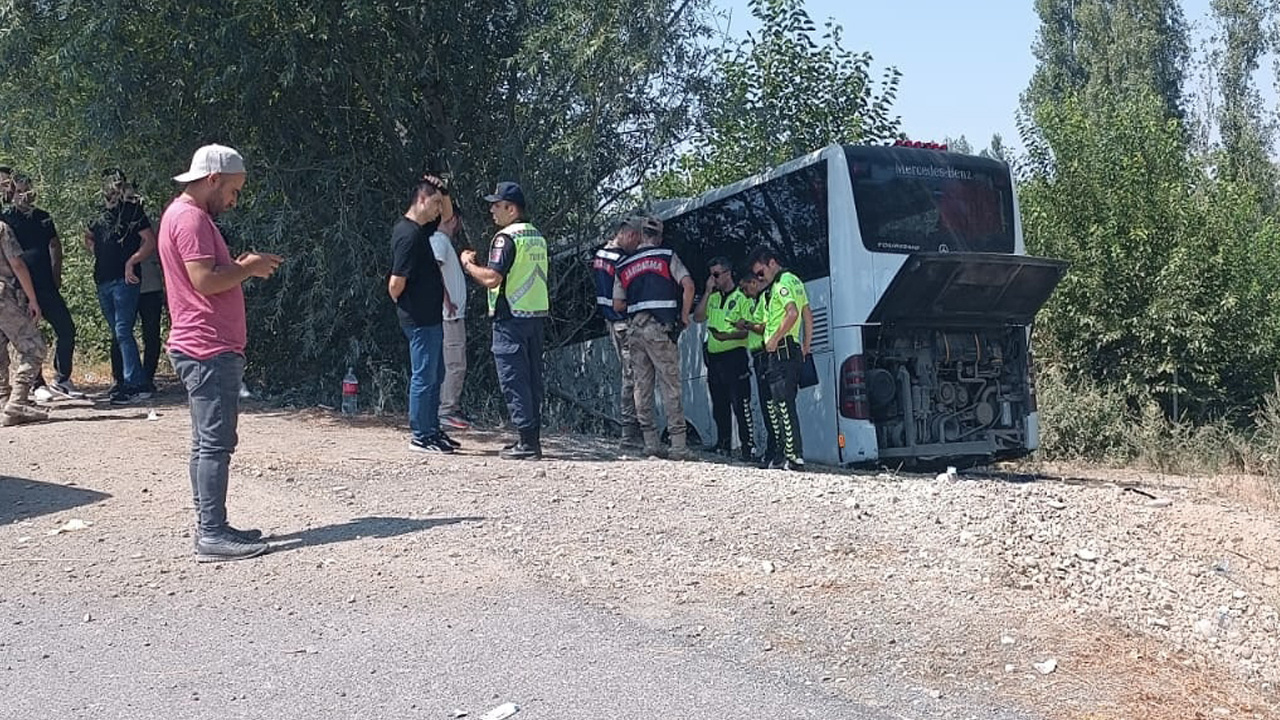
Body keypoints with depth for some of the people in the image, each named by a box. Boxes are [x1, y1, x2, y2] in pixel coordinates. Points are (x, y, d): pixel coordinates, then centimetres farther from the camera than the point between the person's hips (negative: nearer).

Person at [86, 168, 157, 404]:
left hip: (124, 280, -8)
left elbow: (151, 242, -11)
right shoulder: (102, 215, 17)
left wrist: (130, 262, -15)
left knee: (122, 331, -14)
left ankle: (133, 383, -13)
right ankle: (129, 379, 18)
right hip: (103, 281, 8)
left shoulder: (134, 211, -3)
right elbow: (87, 237, 35)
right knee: (116, 333, 11)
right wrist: (97, 252, 17)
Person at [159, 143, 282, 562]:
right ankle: (212, 536, -7)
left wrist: (242, 266, 10)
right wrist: (248, 268, -8)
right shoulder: (190, 217, -12)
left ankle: (211, 528, 18)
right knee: (215, 442, -10)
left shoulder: (188, 214, 21)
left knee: (208, 443, 12)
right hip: (209, 351, -11)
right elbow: (205, 280, -21)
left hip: (209, 350, 11)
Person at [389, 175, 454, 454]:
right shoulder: (409, 235, -20)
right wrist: (404, 305, -3)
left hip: (431, 317, 10)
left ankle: (432, 430, 25)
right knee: (424, 376, -2)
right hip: (420, 318, -10)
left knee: (435, 375, 16)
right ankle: (420, 436, 7)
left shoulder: (422, 228, 10)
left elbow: (447, 221, 31)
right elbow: (396, 284, -21)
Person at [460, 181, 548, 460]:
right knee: (532, 379, 12)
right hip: (537, 314, 9)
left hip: (511, 317, -9)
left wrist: (469, 264, -3)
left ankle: (527, 442, -3)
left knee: (514, 381, -4)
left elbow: (492, 278, -20)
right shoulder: (537, 236, 15)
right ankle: (532, 439, 17)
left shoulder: (506, 237, -13)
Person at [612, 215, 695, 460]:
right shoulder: (667, 256, 4)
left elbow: (618, 305, 11)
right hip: (660, 327, -3)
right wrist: (684, 316, 1)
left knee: (642, 386, 7)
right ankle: (679, 446, -5)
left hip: (634, 328, 3)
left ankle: (650, 444, 6)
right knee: (670, 386, -2)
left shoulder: (624, 266, 14)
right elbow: (688, 285, -8)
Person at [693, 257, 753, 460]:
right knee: (719, 405, 10)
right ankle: (723, 446, 17)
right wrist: (707, 292, 2)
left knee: (740, 404, -9)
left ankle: (747, 447, -7)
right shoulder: (713, 298, 19)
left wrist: (728, 335, -23)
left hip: (735, 356, -7)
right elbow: (697, 317, 6)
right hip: (714, 357, 7)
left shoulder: (742, 297, -2)